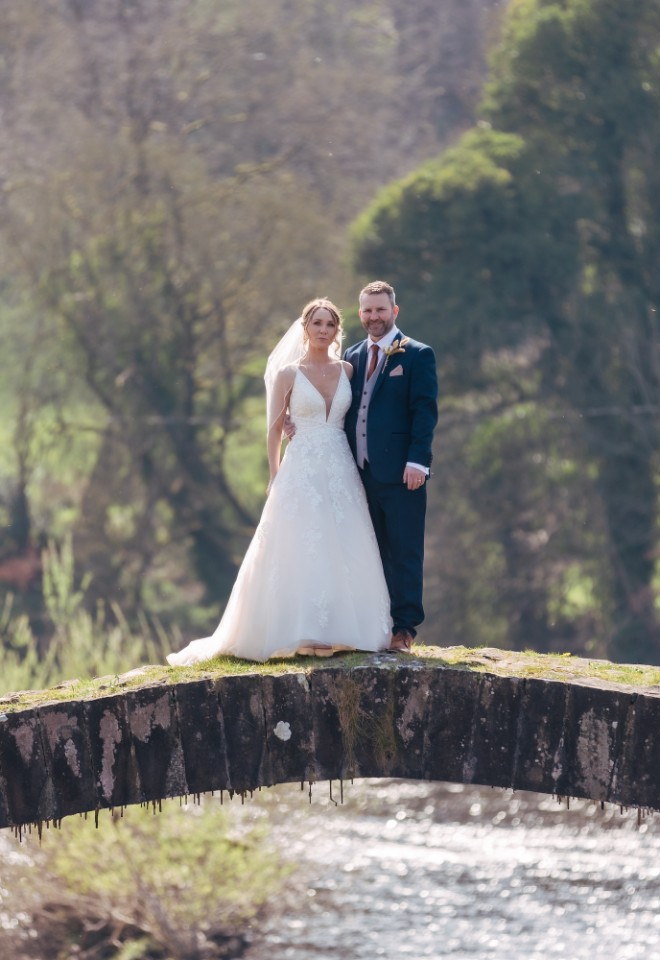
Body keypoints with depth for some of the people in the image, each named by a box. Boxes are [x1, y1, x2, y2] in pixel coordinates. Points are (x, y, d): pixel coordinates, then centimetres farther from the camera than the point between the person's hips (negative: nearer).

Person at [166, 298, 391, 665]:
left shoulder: (347, 370, 8)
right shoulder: (289, 373, 0)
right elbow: (275, 429, 4)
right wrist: (276, 477, 0)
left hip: (341, 472, 3)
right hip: (302, 471, -3)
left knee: (342, 553, 1)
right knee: (300, 551, -6)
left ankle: (338, 630, 7)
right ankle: (302, 634, -6)